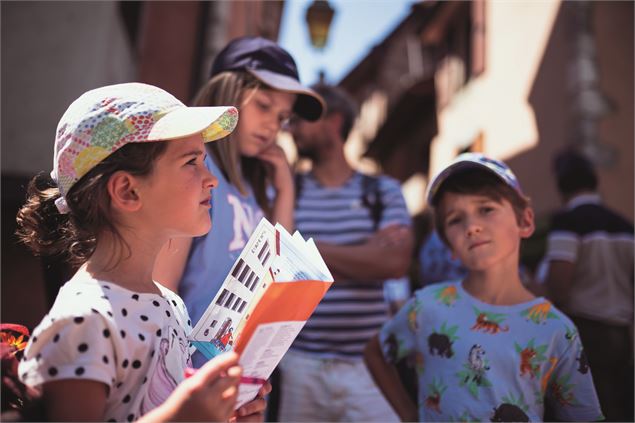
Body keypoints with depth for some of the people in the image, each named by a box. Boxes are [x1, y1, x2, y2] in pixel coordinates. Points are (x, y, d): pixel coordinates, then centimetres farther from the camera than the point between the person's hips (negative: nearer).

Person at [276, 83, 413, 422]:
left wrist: (310, 248, -5)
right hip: (300, 362, 0)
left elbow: (395, 263, -7)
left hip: (368, 364, 0)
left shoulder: (384, 191, 7)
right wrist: (367, 253, -6)